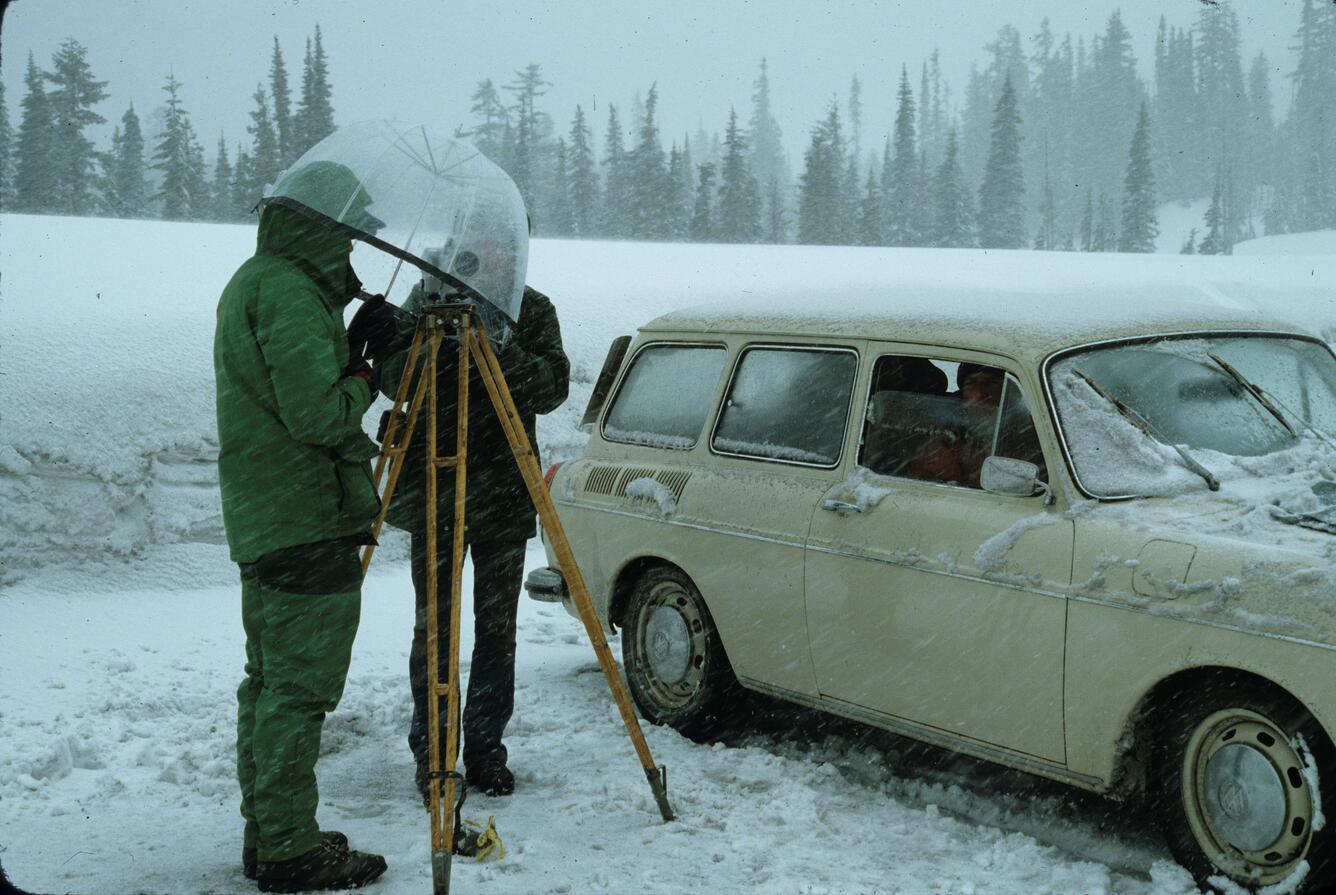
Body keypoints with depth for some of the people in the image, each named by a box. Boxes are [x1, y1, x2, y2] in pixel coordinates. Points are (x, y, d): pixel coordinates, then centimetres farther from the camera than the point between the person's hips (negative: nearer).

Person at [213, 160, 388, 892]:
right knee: (299, 688, -5)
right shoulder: (290, 293, -16)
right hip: (306, 523, -11)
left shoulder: (251, 284, 17)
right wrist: (364, 381, -5)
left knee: (269, 684, 14)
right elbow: (317, 414, -23)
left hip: (264, 521, 11)